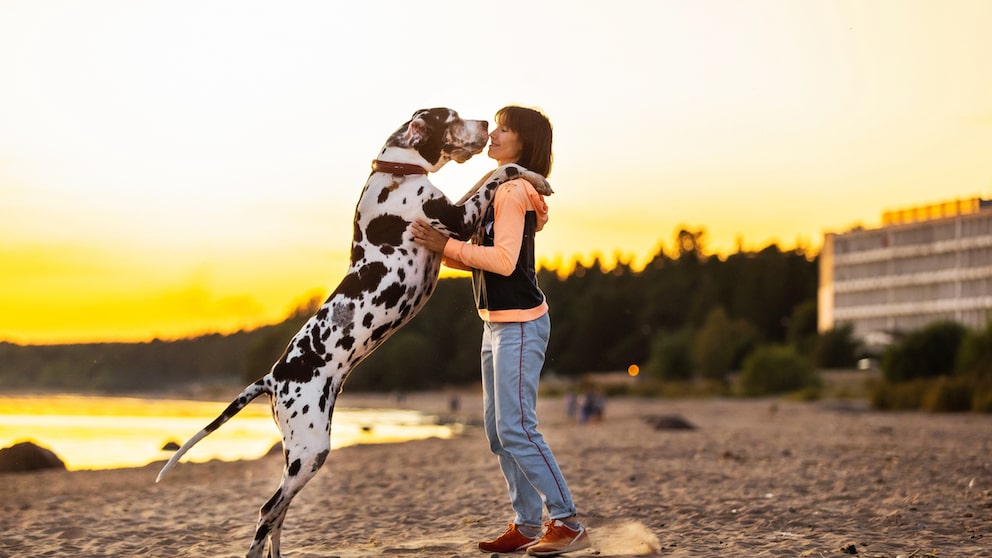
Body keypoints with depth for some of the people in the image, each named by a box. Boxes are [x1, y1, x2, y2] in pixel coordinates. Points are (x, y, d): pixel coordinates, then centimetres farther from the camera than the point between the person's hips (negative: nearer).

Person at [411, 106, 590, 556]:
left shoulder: (513, 190, -13)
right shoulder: (503, 190, 16)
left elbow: (504, 260, -22)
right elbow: (482, 258, 13)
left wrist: (447, 245, -20)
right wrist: (439, 248, 2)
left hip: (520, 324, -10)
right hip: (496, 324, 10)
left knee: (516, 429, -11)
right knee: (498, 431, 10)